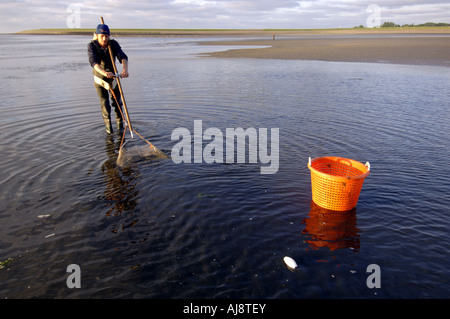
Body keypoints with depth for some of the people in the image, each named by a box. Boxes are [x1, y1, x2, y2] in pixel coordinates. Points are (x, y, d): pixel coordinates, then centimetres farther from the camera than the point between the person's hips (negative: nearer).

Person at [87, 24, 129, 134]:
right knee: (104, 103, -5)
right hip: (99, 78, -1)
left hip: (113, 76, 1)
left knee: (117, 101, 5)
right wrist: (104, 72, -57)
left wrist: (125, 69, -54)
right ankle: (107, 124, 19)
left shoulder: (114, 44, -17)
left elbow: (123, 57, -32)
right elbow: (94, 62, -37)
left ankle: (119, 121, 30)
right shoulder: (92, 46, -22)